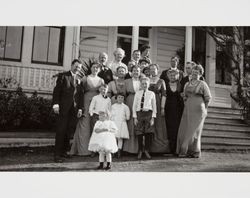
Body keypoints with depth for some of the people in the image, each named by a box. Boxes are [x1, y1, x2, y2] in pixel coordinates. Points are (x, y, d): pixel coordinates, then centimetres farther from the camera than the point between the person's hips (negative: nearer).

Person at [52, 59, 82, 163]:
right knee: (61, 130, -3)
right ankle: (57, 154, 1)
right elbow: (57, 90, -3)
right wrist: (56, 104, -13)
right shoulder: (63, 76, 4)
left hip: (74, 109, 4)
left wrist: (80, 108, 7)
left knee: (69, 131, 5)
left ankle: (64, 151, 16)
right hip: (63, 108, -4)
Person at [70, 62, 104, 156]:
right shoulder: (85, 79, 6)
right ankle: (83, 149, 3)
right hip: (86, 103, -2)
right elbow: (80, 93, 0)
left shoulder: (101, 80, 14)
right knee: (84, 125, -3)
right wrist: (80, 107, -10)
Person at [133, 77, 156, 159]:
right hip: (139, 113, 1)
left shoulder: (151, 93, 6)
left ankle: (146, 150, 14)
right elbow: (134, 105, 8)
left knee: (148, 133, -1)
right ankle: (140, 151, 16)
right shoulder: (137, 93, 9)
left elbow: (154, 106, 7)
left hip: (148, 113, 0)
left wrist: (153, 117, -1)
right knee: (139, 133, 2)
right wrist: (135, 117, 1)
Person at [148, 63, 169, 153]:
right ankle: (149, 148, 4)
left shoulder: (161, 81, 6)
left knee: (159, 126, -1)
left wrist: (162, 107, -11)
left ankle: (159, 148, 4)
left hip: (158, 104, -1)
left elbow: (163, 95, -1)